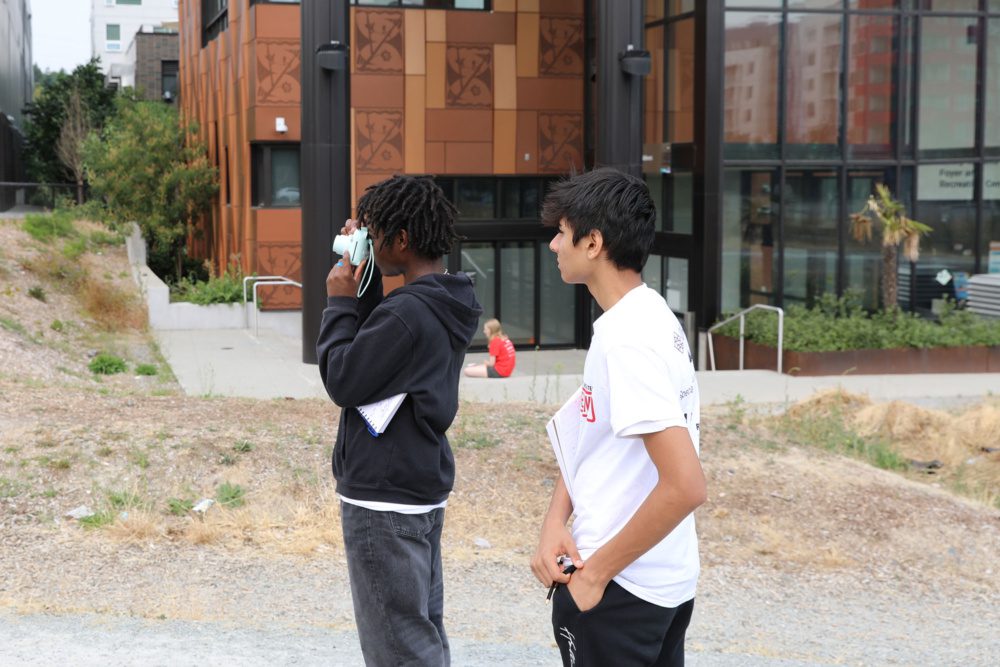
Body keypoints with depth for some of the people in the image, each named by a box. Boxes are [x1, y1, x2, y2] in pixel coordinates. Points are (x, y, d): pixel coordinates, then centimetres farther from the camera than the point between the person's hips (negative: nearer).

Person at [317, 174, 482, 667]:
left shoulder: (407, 312, -23)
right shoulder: (444, 305, 6)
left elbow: (342, 381, -17)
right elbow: (379, 346, 18)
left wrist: (340, 303, -7)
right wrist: (363, 286, 7)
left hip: (383, 501, -10)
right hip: (423, 490, 10)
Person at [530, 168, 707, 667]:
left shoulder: (627, 339, -23)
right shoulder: (647, 318, 6)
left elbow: (685, 485, -29)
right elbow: (586, 437, 12)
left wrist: (595, 572, -20)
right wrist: (555, 523, -4)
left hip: (619, 588, -9)